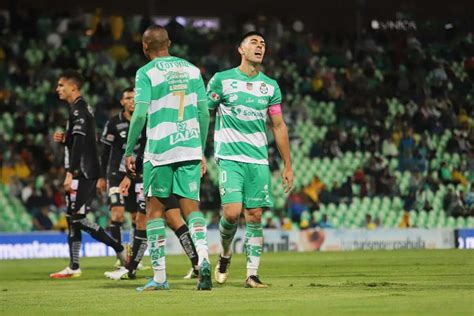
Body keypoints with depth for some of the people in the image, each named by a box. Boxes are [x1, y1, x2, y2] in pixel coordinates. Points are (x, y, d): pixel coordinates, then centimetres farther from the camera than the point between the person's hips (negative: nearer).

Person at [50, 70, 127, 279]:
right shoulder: (82, 108, 19)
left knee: (77, 218, -11)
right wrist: (64, 139, 10)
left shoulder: (78, 110, -13)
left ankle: (119, 249, -10)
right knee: (72, 218, 9)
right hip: (84, 173, 10)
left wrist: (70, 173, -24)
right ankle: (73, 267, 10)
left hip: (82, 172, -10)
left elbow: (80, 143, -21)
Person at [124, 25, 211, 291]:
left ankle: (160, 277, 5)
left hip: (159, 150, -3)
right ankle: (203, 258, -21)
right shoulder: (192, 69, 10)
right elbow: (204, 113, 10)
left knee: (155, 210, 7)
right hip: (191, 148, 3)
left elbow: (140, 114, -11)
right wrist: (202, 153, 17)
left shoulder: (146, 73, -4)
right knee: (192, 207, 5)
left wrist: (129, 151, -2)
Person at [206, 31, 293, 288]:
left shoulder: (270, 86, 11)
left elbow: (278, 127, 15)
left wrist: (287, 166, 11)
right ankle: (225, 253, 14)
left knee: (254, 216, -1)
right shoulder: (222, 80, 1)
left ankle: (252, 274, 4)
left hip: (259, 160, 3)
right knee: (232, 212, -15)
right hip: (229, 157, -3)